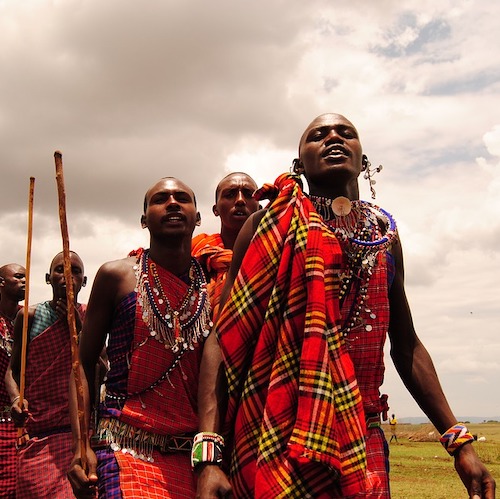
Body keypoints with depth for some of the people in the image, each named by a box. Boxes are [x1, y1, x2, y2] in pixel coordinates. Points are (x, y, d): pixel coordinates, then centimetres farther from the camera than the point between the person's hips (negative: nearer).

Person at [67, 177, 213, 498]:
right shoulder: (116, 276, 1)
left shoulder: (212, 286, 6)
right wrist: (81, 444, -7)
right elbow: (84, 365, 3)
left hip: (190, 452, 2)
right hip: (126, 448, -2)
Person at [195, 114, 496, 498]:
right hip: (275, 435, -3)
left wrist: (459, 440, 11)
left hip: (363, 439, 4)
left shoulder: (385, 235, 10)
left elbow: (406, 345, 16)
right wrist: (209, 455, -19)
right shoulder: (270, 225, -3)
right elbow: (224, 339, -8)